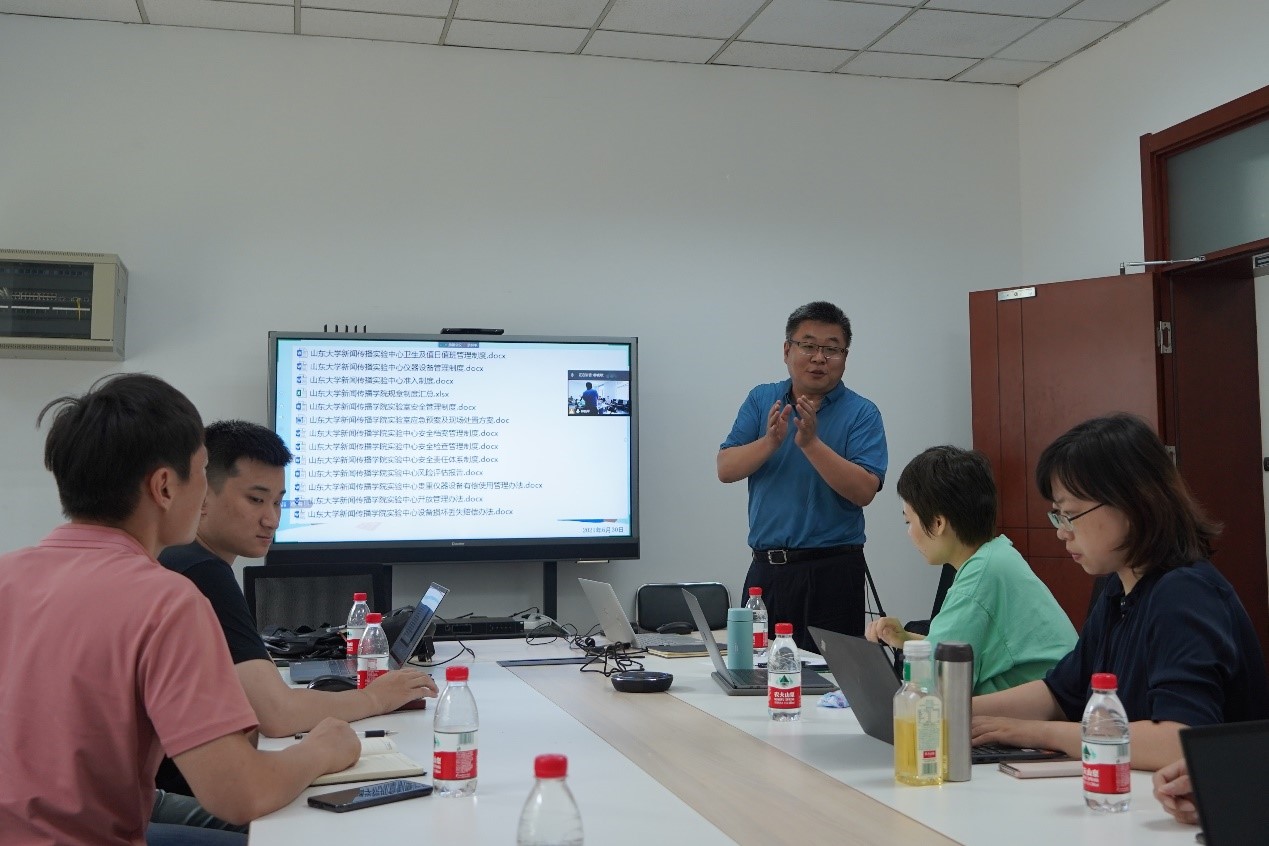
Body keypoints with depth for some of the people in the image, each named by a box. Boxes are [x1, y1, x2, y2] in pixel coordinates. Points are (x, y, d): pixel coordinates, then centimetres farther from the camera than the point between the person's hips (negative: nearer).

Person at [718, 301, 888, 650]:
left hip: (831, 569, -3)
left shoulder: (862, 413, -3)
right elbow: (726, 470, -1)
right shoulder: (761, 400, 8)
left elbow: (864, 490, -15)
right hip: (766, 567, 3)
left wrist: (811, 443, -23)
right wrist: (770, 441, -17)